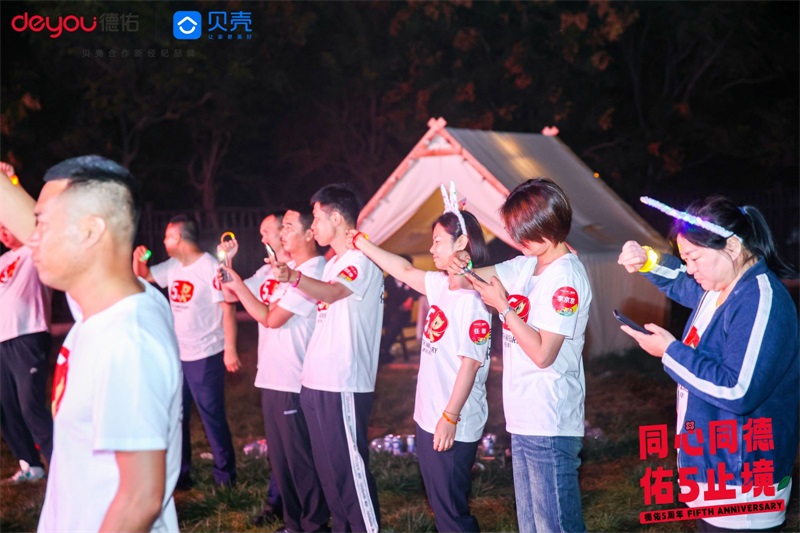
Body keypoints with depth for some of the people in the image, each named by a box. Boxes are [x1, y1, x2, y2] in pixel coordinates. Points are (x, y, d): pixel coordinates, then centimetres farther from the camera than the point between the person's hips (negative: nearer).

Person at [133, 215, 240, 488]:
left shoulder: (210, 268, -16)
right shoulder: (173, 267, 8)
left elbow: (228, 308, -18)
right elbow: (143, 276, 20)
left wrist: (230, 349, -22)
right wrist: (138, 259, -3)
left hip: (206, 356, -8)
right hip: (178, 354, 8)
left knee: (212, 415, 0)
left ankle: (225, 473, 12)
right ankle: (179, 474, 24)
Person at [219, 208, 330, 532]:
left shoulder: (311, 271, -15)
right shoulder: (272, 270, 12)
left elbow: (270, 318, -16)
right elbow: (232, 294, 18)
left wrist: (237, 282, -10)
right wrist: (226, 263, 3)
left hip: (294, 382, -9)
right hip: (272, 377, 9)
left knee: (301, 459, 0)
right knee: (279, 455, 16)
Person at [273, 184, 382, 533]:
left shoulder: (362, 260, -12)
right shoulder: (334, 263, 18)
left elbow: (331, 293, -31)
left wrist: (294, 278, -49)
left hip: (343, 386, -10)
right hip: (316, 382, 10)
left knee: (349, 467, -7)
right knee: (328, 467, 14)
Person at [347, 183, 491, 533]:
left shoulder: (472, 300, -19)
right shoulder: (441, 286, 7)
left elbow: (470, 363, -22)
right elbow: (404, 270, 21)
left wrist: (450, 418, -22)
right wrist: (362, 244, 22)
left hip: (453, 426, -9)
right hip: (428, 418, 9)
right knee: (440, 505, 16)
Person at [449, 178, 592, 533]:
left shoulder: (565, 277, -16)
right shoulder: (530, 264, 9)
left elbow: (542, 353, -21)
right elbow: (477, 278, 16)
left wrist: (503, 306, -16)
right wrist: (461, 266, -6)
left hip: (550, 424, -9)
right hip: (523, 420, 9)